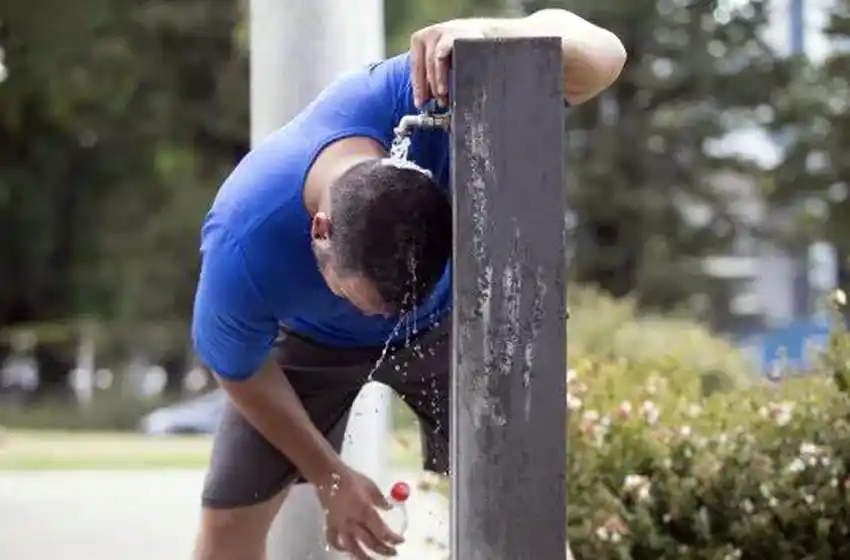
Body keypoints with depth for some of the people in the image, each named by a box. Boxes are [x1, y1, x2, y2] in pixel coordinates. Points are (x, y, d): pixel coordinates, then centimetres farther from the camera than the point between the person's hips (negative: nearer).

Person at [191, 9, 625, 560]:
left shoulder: (420, 98, -45)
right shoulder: (243, 251, -42)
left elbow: (603, 57, -50)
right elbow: (241, 372, -19)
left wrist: (487, 35, -70)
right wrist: (329, 476, -10)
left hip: (444, 316, 1)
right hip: (310, 333, -1)